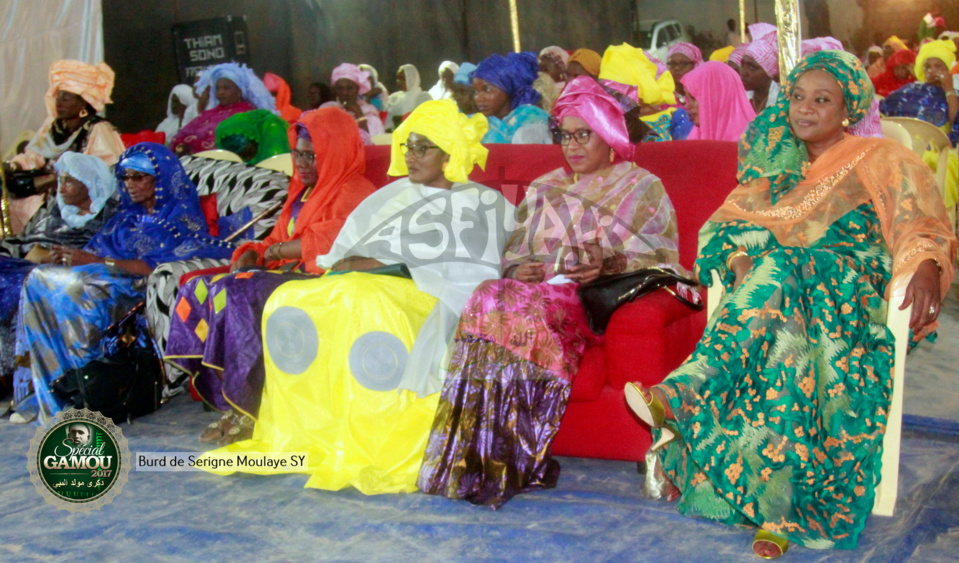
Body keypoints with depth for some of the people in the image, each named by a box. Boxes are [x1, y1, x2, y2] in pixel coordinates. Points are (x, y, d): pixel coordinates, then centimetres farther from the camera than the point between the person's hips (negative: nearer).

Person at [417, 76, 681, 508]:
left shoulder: (642, 188, 15)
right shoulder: (543, 189, 29)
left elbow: (664, 258, 3)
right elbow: (514, 251, 22)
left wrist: (608, 263, -14)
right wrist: (519, 270, -2)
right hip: (541, 287, 4)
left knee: (524, 310, -35)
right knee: (490, 299, -31)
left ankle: (511, 461, -33)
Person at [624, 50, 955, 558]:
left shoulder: (882, 162, 13)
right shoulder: (776, 164, 25)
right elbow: (728, 222, 14)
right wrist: (740, 260, -10)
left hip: (847, 300, -3)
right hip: (782, 294, 3)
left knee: (783, 270, -38)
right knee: (786, 336, -36)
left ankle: (682, 395, -49)